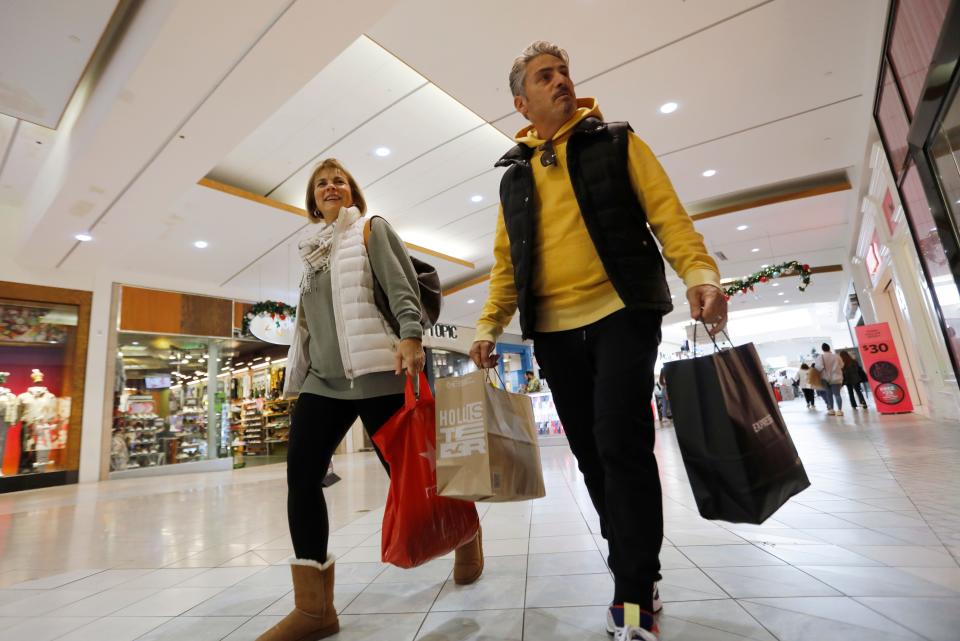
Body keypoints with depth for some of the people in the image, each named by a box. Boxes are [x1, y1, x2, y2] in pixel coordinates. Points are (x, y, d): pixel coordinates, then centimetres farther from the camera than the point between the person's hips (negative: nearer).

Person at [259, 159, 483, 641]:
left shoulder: (372, 229, 8)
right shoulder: (314, 251, 24)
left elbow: (403, 286, -7)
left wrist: (410, 335, -24)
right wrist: (297, 379, 22)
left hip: (375, 372, -6)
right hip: (323, 379, 6)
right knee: (300, 473, -8)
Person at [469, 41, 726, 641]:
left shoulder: (617, 143, 10)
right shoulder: (514, 176, 17)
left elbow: (667, 213, -1)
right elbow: (507, 259, 13)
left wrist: (701, 273, -19)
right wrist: (490, 325, 2)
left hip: (621, 316, -3)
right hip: (554, 332, 4)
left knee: (622, 445, -11)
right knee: (593, 455, 8)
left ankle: (634, 592, 8)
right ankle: (640, 577, 27)